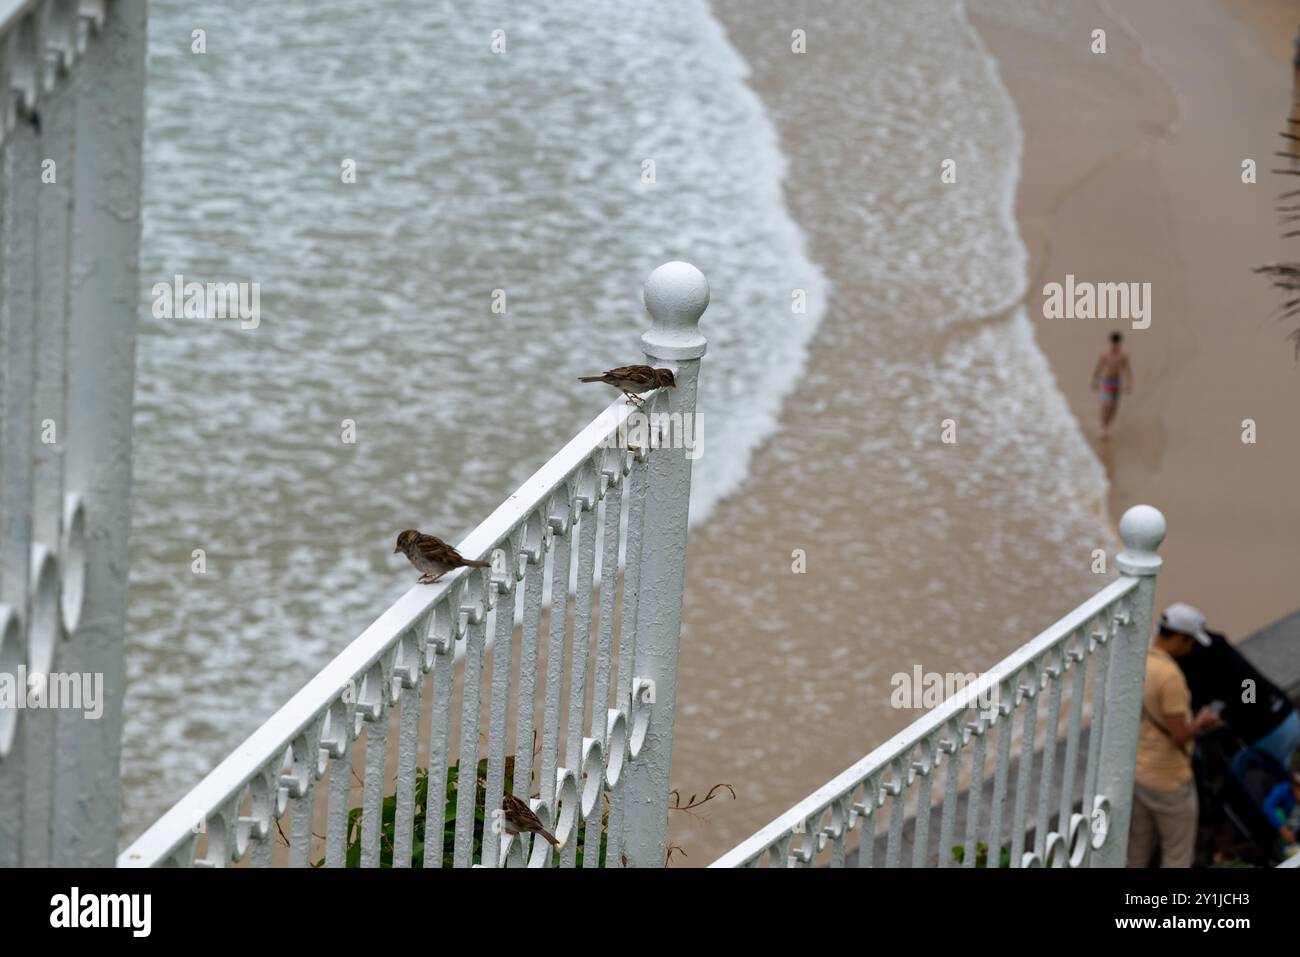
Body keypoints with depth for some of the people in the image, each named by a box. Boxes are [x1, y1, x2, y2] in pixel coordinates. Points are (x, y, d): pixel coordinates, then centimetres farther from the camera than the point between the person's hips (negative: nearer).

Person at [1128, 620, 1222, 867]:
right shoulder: (1170, 675, -28)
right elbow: (1180, 736, -24)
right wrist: (1201, 724, -4)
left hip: (1136, 771, 8)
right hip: (1168, 779, -8)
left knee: (1139, 848, 19)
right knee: (1178, 855, 8)